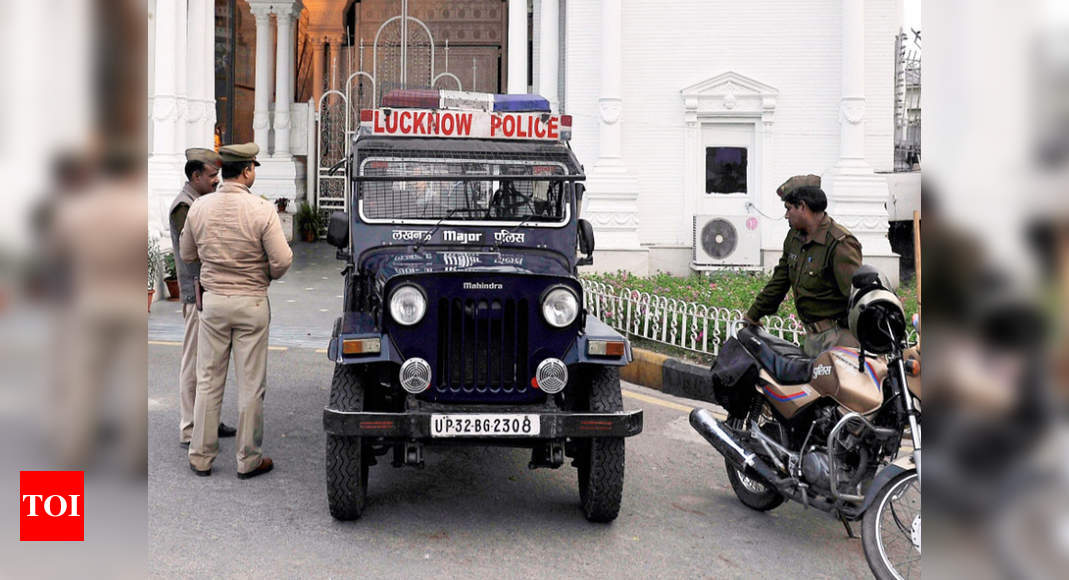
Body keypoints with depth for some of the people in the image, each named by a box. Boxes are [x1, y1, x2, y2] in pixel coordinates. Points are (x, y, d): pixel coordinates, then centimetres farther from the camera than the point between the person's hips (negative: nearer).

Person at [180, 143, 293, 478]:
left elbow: (187, 255, 9)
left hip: (213, 300, 3)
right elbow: (282, 261, -15)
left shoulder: (199, 207, -2)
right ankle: (249, 460, 14)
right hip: (251, 302, -3)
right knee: (251, 384, 6)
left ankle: (201, 457, 19)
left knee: (208, 381, 13)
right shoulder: (262, 210, -14)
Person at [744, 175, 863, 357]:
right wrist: (753, 315, 28)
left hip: (839, 336, -8)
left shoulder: (840, 243, -16)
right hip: (812, 335, 8)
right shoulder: (794, 237, 12)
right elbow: (779, 281, 23)